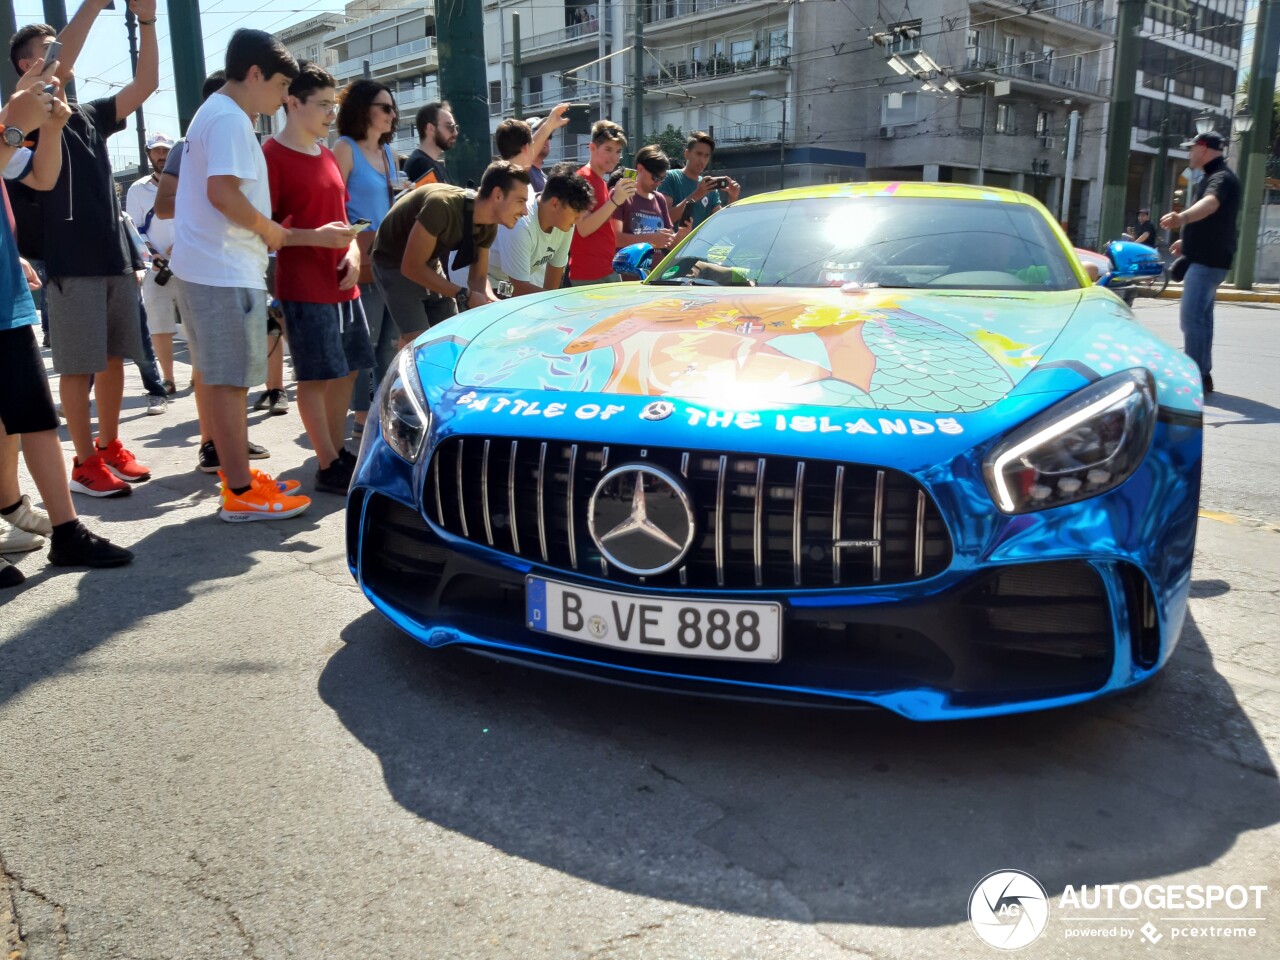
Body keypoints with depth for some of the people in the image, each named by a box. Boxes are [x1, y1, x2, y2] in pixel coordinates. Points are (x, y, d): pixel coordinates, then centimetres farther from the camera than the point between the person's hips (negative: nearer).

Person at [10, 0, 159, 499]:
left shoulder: (92, 116, 17)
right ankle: (84, 463, 5)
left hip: (116, 257, 6)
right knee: (78, 366, -2)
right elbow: (59, 65, -20)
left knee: (113, 358, 11)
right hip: (71, 263, -6)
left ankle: (110, 447, 23)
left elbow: (146, 84, 7)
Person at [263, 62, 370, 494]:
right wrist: (315, 237, -23)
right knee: (316, 376, -4)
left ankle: (339, 452, 23)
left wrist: (352, 248, 3)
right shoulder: (272, 156, -9)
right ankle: (329, 467, 4)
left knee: (347, 370, 11)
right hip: (304, 288, -8)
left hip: (342, 284, 8)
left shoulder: (327, 155, 16)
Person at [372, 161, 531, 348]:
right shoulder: (441, 205, -36)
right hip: (396, 264, -7)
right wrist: (464, 295, -32)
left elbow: (478, 277, -1)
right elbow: (411, 267, -32)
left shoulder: (488, 226, -12)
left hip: (430, 264, 7)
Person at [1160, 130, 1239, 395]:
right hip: (1205, 257, 11)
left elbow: (1210, 203, -39)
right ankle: (1202, 375, 23)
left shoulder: (1221, 177, -15)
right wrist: (1187, 240, 44)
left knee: (1192, 317, -14)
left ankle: (1196, 377, -13)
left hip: (1208, 259, -11)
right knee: (1201, 316, 15)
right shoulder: (1214, 176, 19)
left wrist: (1182, 217, -58)